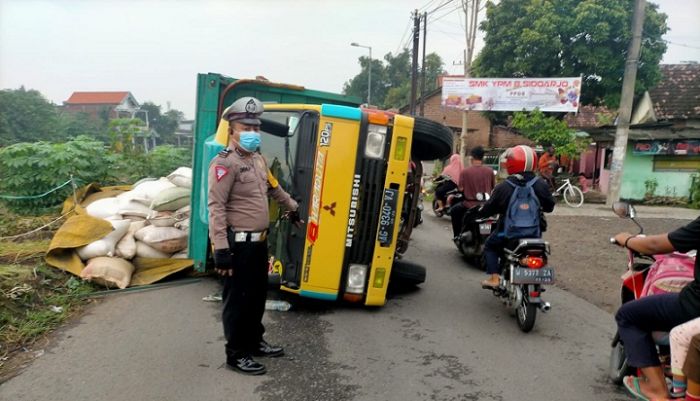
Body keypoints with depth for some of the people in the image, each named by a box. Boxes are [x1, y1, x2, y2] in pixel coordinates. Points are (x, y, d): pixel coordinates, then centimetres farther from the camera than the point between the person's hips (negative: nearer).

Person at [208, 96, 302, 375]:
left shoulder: (258, 159, 13)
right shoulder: (225, 163, -16)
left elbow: (274, 188, 30)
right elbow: (216, 207, -22)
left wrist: (292, 208, 40)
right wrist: (220, 248, -26)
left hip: (259, 241, 9)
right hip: (239, 244, -9)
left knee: (258, 295, 20)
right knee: (238, 300, 3)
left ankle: (254, 342, 36)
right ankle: (236, 355, 18)